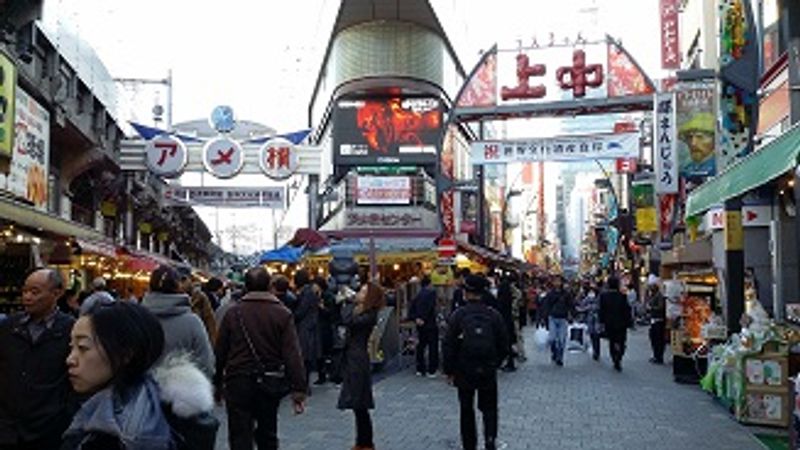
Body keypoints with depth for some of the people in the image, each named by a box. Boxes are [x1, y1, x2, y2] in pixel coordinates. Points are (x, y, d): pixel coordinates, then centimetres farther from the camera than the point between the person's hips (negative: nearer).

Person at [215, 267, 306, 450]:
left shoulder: (233, 312, -4)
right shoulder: (283, 314, -6)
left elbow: (220, 351, 1)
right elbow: (292, 354, -10)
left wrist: (217, 383, 11)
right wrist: (298, 389, -8)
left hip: (238, 382, -1)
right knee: (267, 435, 19)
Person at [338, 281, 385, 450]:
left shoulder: (370, 315, -15)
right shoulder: (358, 310, 12)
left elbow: (348, 321, -28)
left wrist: (348, 304, -13)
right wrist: (347, 302, 6)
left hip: (358, 360, -9)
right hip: (351, 359, 9)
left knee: (360, 405, -3)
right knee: (358, 405, 14)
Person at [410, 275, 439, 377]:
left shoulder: (418, 295, 11)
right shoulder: (431, 293, -9)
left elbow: (411, 312, 5)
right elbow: (430, 308, -22)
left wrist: (416, 318, -4)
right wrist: (424, 319, -17)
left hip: (420, 326, 6)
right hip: (430, 324, -6)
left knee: (420, 346, 14)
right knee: (433, 347, 1)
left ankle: (420, 369, 17)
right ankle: (431, 370, 1)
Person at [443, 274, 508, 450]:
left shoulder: (457, 315, -9)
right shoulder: (494, 315, -3)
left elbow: (449, 345, -8)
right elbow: (504, 345, 2)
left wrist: (449, 371, 2)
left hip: (464, 371, -1)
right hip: (488, 372, 1)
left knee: (466, 410, 13)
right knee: (489, 408, 14)